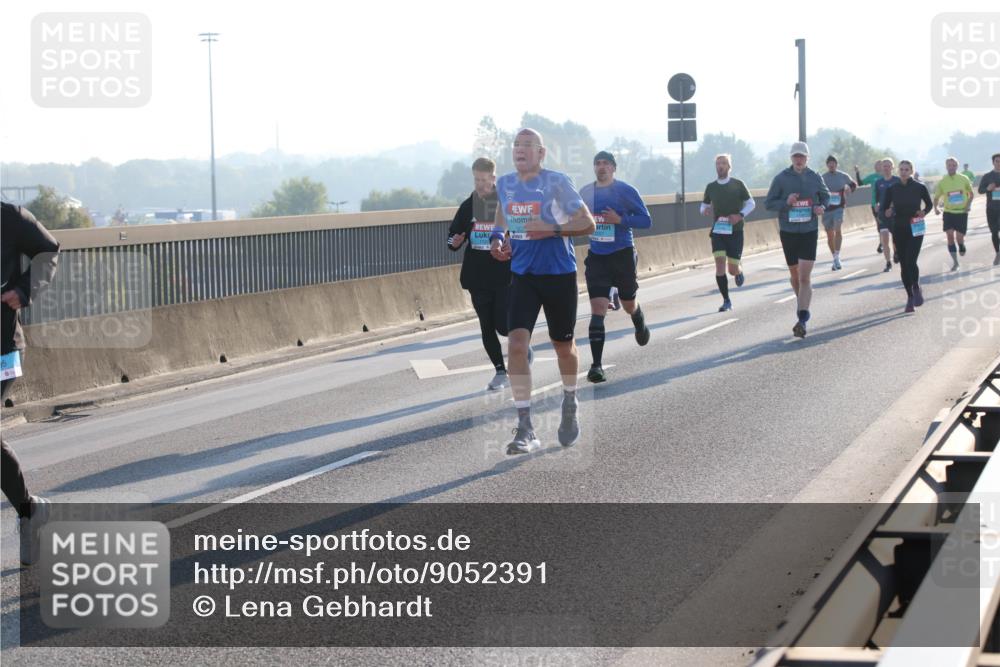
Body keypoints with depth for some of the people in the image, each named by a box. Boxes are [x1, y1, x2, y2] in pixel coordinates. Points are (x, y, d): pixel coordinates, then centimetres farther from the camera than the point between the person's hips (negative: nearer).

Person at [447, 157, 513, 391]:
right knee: (487, 327, 5)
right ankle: (500, 372, 16)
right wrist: (455, 242, -12)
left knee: (504, 326, -8)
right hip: (478, 277, 4)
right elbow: (453, 234, 10)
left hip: (505, 276, -4)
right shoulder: (468, 206, 5)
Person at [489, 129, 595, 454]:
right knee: (516, 344, -15)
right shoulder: (504, 184, 3)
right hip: (522, 276, 3)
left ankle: (570, 403, 44)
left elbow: (588, 223, -9)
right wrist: (498, 237, 3)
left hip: (559, 275, -3)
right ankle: (525, 429, -14)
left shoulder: (557, 182, -11)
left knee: (563, 346, 13)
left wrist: (553, 229, -23)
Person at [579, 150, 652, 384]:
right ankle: (596, 365, -13)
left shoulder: (626, 191, -7)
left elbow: (646, 220, -9)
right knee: (597, 310, -10)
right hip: (597, 257, 2)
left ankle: (641, 327, 54)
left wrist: (619, 219, -21)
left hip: (623, 255, -2)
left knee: (629, 305, 16)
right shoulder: (585, 192, 6)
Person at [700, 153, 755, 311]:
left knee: (733, 270, -3)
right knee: (720, 264, -14)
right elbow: (704, 205, 16)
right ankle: (726, 301, -6)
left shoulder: (738, 185, -3)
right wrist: (705, 210, -9)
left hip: (735, 231, -2)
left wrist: (740, 215, -14)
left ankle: (739, 272, 37)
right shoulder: (711, 187, 4)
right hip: (718, 231, 2)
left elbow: (751, 203, 4)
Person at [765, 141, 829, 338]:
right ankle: (801, 303, 42)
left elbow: (826, 195, 18)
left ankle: (802, 320, -16)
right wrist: (786, 202, -18)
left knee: (805, 277, -11)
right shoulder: (781, 179, -3)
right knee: (795, 275, 16)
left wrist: (822, 207, -4)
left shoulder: (815, 178, 1)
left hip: (809, 233, -1)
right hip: (788, 233, 1)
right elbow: (768, 203, 0)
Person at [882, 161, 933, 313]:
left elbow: (929, 204, 9)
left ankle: (916, 288, 11)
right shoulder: (892, 189, 2)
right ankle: (910, 296, 16)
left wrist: (924, 212, -11)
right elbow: (885, 207, 7)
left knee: (910, 261, -16)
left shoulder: (919, 187, -4)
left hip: (915, 228, -3)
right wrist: (887, 213, -15)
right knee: (903, 265, 4)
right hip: (899, 229, 3)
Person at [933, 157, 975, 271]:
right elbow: (936, 197, 6)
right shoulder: (942, 182, -1)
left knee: (959, 237, -6)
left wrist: (969, 204, -6)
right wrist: (936, 207, -14)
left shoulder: (964, 179, -2)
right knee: (950, 235, -9)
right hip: (948, 212, 1)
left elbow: (971, 194, 11)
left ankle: (962, 248, 32)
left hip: (962, 212, -1)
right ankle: (955, 261, 2)